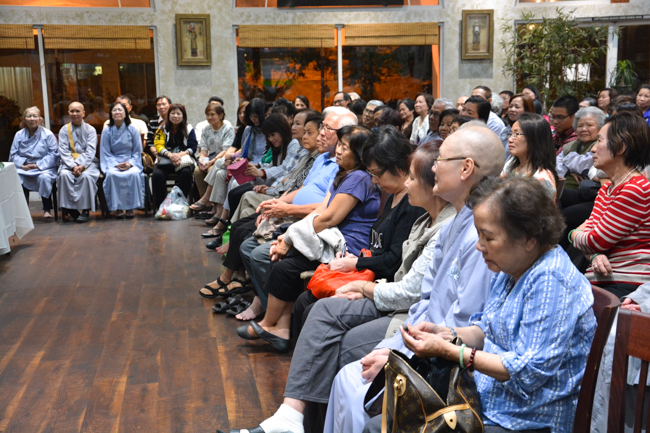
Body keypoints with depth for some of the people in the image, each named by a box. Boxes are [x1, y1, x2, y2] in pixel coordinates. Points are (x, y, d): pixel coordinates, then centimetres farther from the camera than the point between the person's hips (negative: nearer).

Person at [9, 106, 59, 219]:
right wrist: (22, 165, -12)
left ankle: (47, 209, -20)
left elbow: (54, 154, -5)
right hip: (24, 168, 3)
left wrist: (38, 165, -14)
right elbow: (13, 154, 8)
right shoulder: (19, 135, 10)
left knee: (44, 177, -36)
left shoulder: (47, 134, 1)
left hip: (44, 167, -3)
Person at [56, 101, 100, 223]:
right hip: (69, 163, 1)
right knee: (64, 174, -31)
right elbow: (64, 152, -1)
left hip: (87, 163, -1)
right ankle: (70, 208, -23)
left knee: (87, 176, -33)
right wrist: (73, 166, -18)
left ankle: (86, 209, -22)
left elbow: (90, 151, -4)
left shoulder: (90, 130, 7)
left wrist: (82, 165, -21)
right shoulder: (64, 130, 9)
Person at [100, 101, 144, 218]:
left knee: (134, 173, -35)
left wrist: (130, 163, -12)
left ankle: (130, 207, -23)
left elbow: (137, 151, 6)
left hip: (131, 163, 0)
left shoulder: (133, 130, 5)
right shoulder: (106, 132, 6)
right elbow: (106, 153, 5)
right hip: (113, 163, 0)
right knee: (111, 174, -35)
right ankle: (118, 207, -24)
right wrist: (116, 164, -13)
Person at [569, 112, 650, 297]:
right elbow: (589, 227, 7)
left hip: (626, 284, -8)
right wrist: (595, 256, -15)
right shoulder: (606, 189, 18)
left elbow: (597, 240, -14)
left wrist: (573, 235, 9)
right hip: (600, 281, 8)